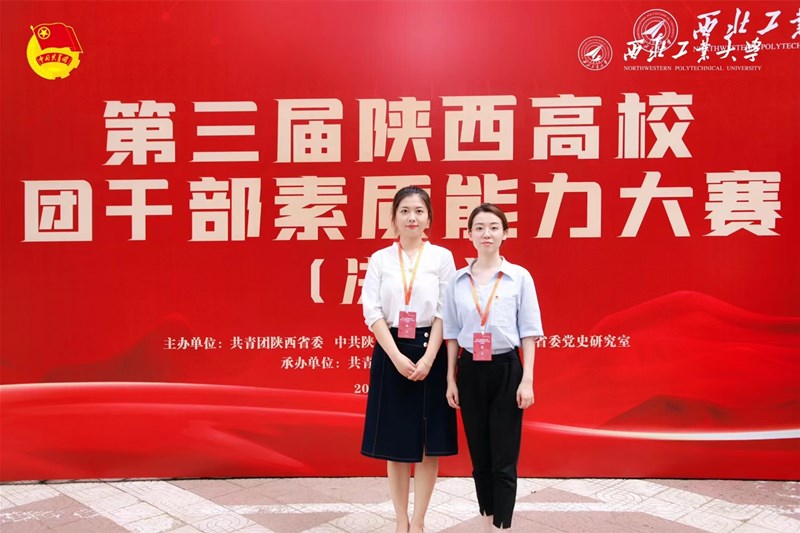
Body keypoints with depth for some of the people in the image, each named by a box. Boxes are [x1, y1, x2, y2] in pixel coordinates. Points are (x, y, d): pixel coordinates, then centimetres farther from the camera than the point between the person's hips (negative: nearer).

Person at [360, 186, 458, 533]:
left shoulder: (442, 257, 1)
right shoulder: (380, 259, 3)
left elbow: (445, 313, -3)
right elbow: (372, 312, -3)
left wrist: (428, 359, -13)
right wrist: (397, 357, -13)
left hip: (430, 353, 0)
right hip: (391, 354, 1)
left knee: (429, 442, 4)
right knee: (395, 441, 7)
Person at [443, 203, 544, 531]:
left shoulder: (520, 277, -2)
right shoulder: (458, 281, 4)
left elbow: (528, 332, -2)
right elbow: (452, 333, 7)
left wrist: (527, 380, -7)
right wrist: (451, 379, 5)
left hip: (506, 369, -2)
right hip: (470, 371, 3)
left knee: (504, 460, 1)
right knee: (479, 456, 12)